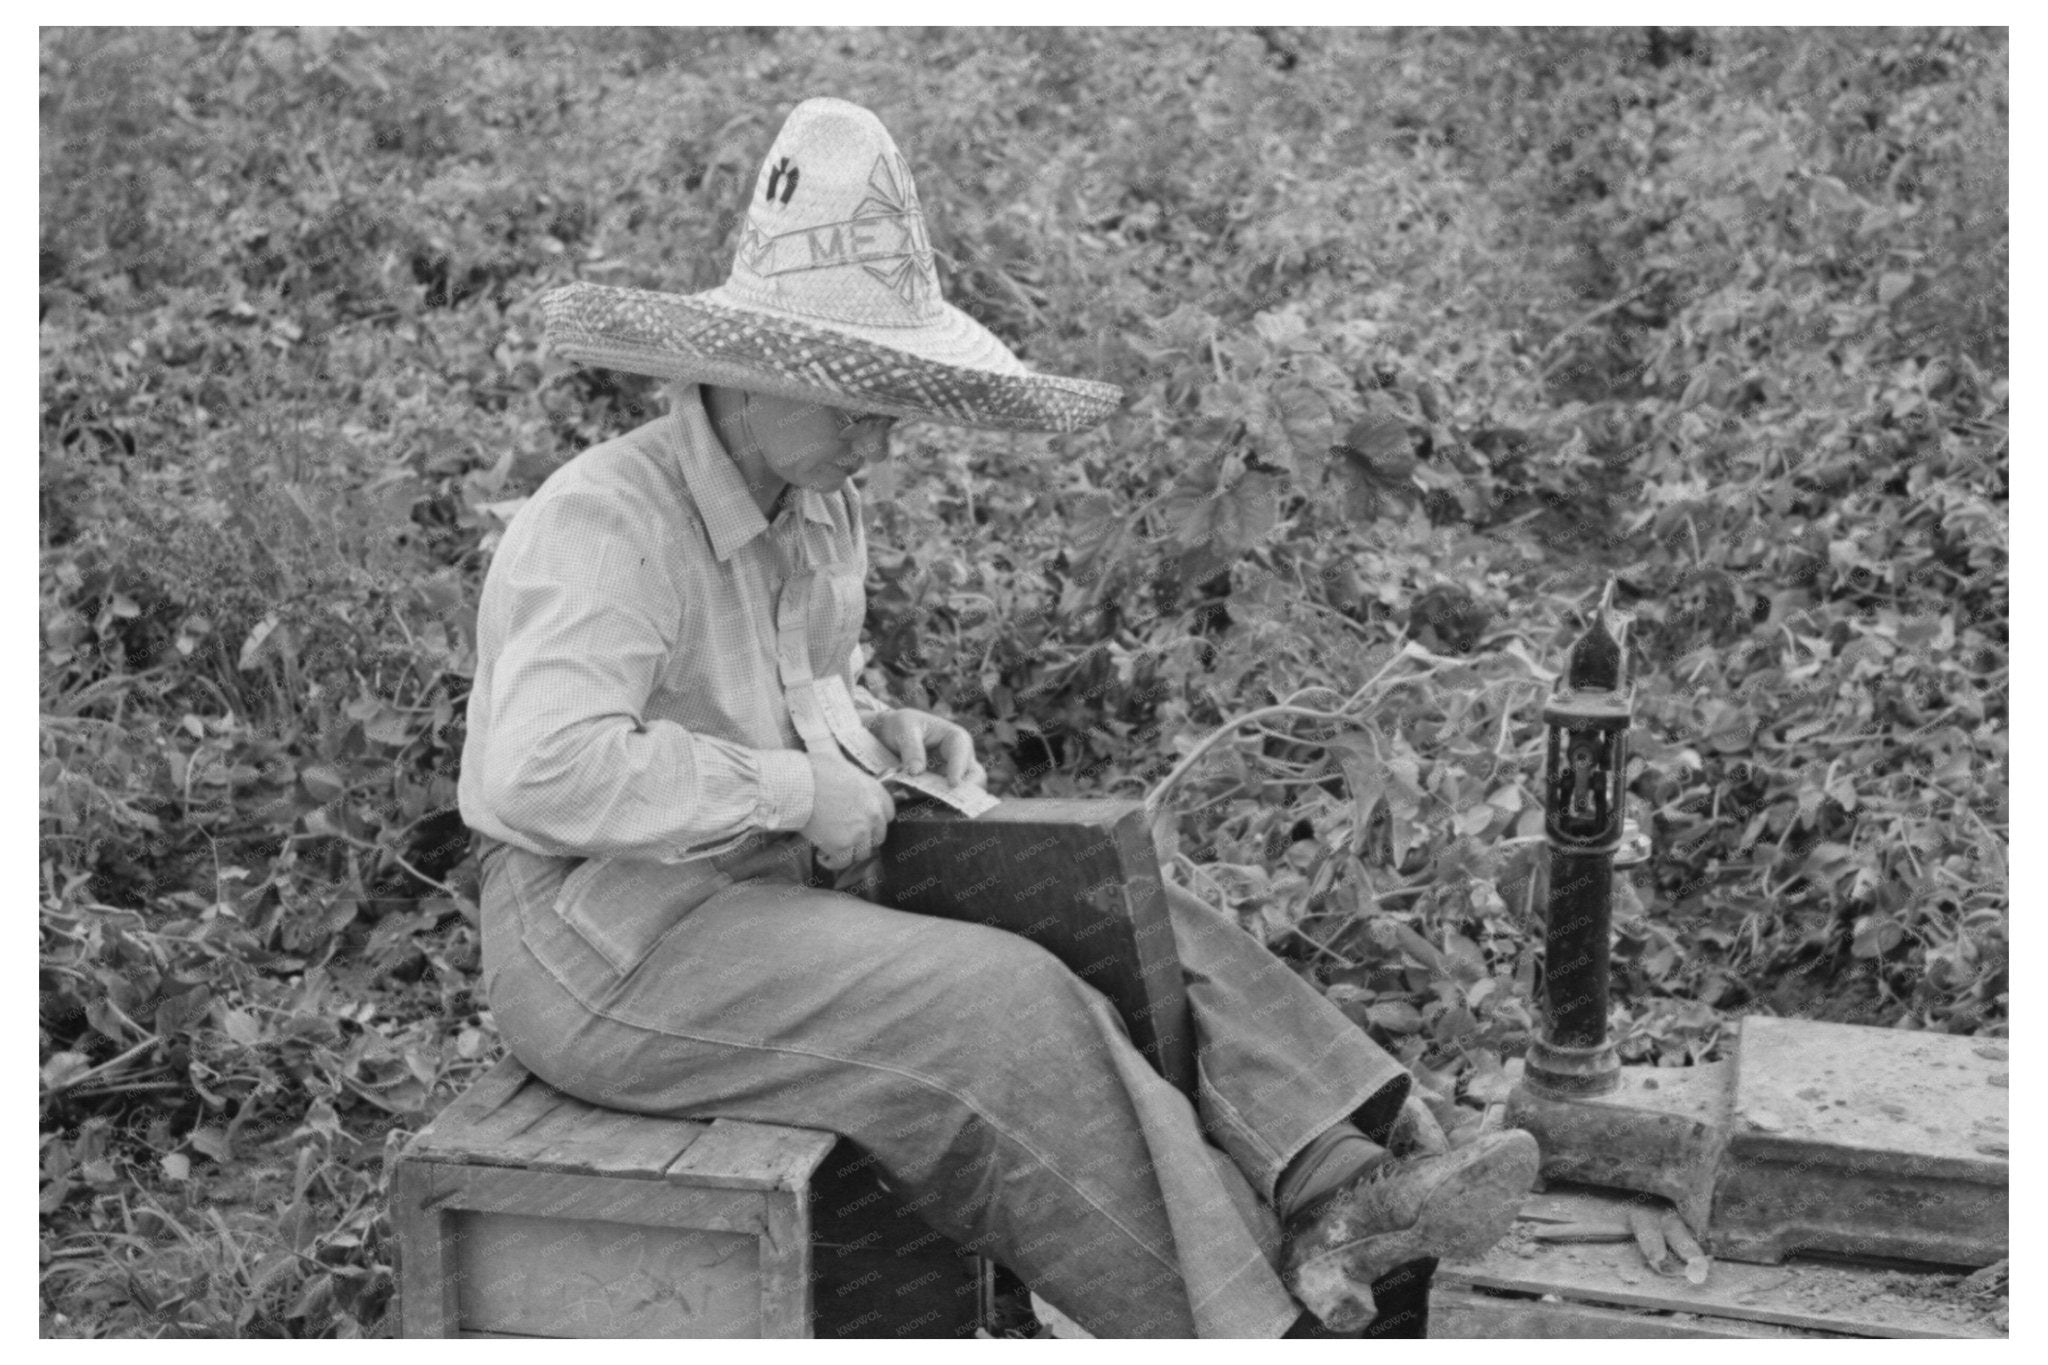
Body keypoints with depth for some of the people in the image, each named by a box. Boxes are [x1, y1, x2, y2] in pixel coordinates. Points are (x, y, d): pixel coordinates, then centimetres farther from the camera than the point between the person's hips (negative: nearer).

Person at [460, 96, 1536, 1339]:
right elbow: (544, 769, -32)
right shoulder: (610, 523, -19)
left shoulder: (820, 511, 8)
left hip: (771, 895, 9)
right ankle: (1235, 1323, -16)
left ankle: (1330, 1191, -20)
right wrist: (792, 789, -25)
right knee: (1001, 1013, -24)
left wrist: (887, 734, 3)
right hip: (612, 944, -9)